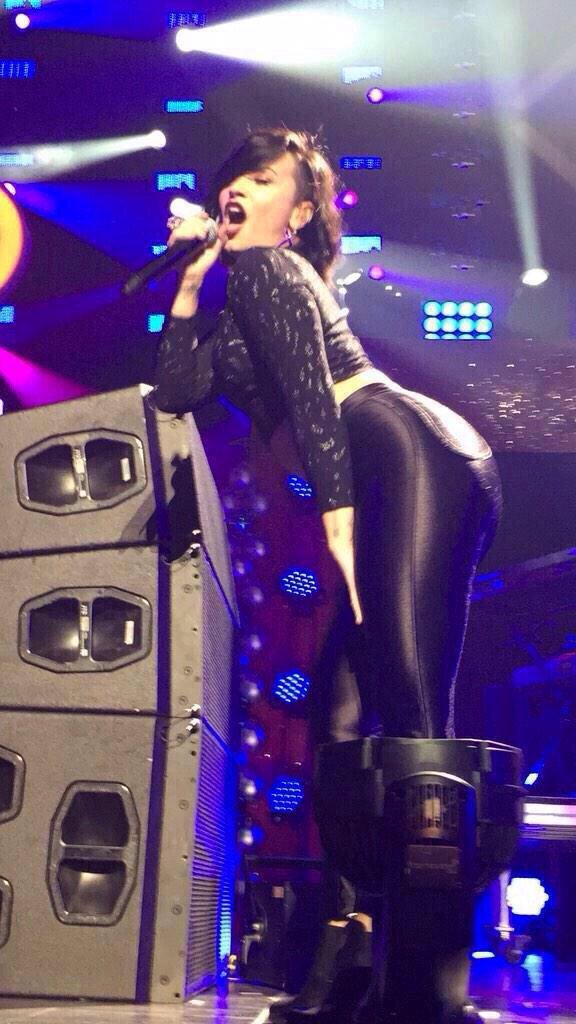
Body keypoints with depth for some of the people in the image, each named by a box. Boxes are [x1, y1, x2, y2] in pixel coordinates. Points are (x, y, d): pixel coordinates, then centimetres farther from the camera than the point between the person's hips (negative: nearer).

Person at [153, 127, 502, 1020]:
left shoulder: (263, 266, 4)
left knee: (411, 709, -19)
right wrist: (187, 280, 19)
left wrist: (337, 511, -16)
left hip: (415, 457, -10)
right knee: (343, 715, 4)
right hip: (401, 484, 10)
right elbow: (177, 393, 20)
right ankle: (344, 950, 6)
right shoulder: (243, 295, 31)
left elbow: (310, 390, -10)